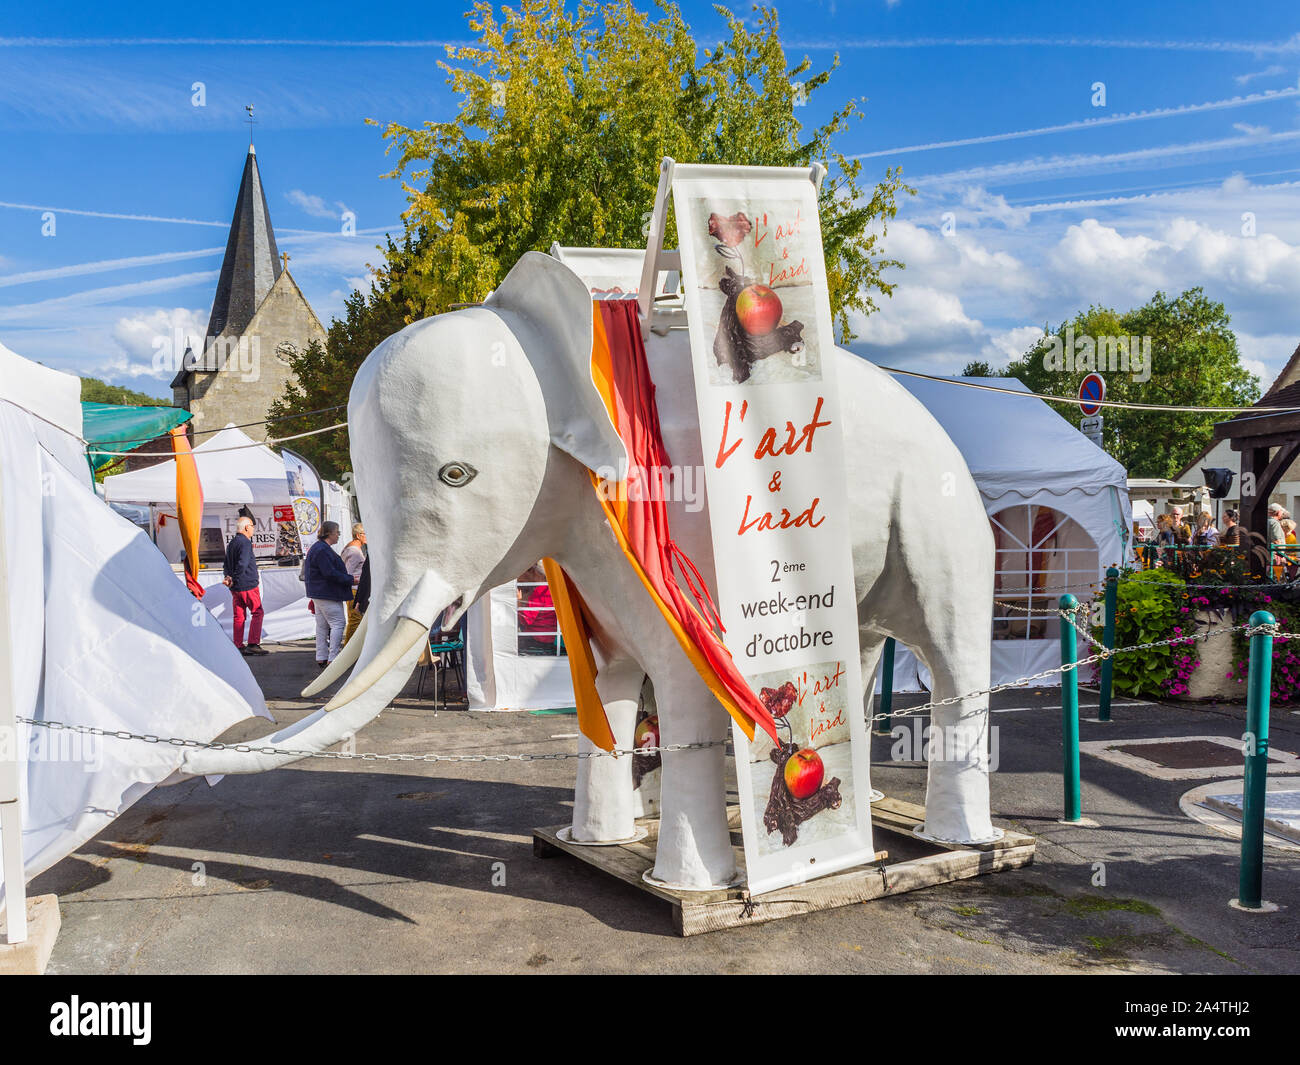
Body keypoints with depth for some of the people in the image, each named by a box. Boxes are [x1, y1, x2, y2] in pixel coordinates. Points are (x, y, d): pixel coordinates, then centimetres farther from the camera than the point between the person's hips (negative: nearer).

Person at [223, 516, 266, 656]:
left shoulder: (231, 544, 17)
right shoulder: (245, 542, -13)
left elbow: (226, 565, 17)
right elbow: (242, 564, -22)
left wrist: (228, 577, 2)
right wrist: (233, 580, -13)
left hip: (235, 587, 8)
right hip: (248, 584, -8)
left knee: (239, 616, 8)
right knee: (257, 613, -2)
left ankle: (239, 647, 8)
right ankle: (253, 644, -7)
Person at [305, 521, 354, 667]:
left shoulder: (318, 548, 17)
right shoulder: (322, 550, -18)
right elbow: (330, 573, -23)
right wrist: (350, 579, -15)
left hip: (319, 593, 11)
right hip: (327, 594, -11)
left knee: (322, 625, 12)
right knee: (338, 623, -8)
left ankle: (321, 658, 16)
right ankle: (333, 658, -8)